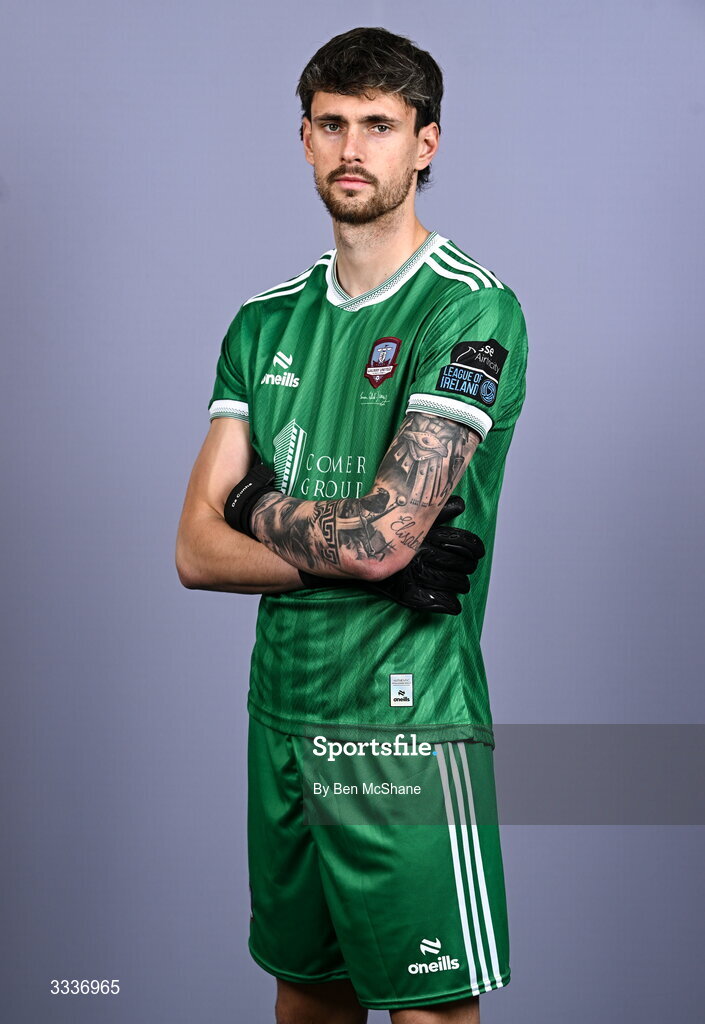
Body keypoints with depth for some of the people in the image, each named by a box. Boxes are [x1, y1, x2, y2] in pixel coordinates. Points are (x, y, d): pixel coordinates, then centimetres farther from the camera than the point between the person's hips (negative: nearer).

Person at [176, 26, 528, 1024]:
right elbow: (197, 551, 2)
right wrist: (358, 553, -12)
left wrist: (261, 503, -1)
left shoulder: (473, 309, -10)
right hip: (281, 715, 6)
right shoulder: (267, 321, 9)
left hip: (405, 727, -6)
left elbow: (383, 533, -20)